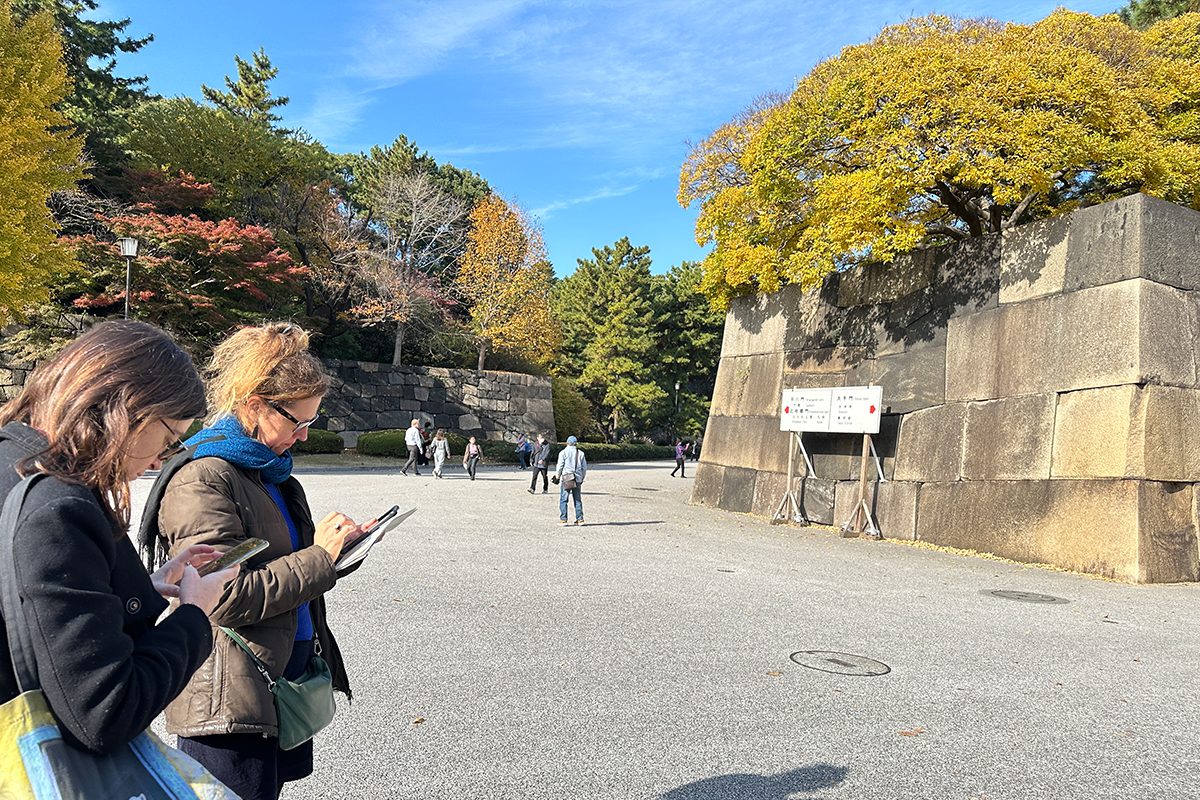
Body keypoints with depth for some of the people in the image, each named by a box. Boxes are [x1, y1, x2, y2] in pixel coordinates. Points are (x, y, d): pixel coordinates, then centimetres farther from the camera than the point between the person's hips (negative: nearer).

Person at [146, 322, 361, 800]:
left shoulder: (270, 471, 13)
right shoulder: (200, 480, -16)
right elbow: (228, 598, -23)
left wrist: (339, 543, 6)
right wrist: (320, 557, -19)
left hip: (288, 677, 9)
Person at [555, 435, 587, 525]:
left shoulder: (563, 452, -2)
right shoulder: (581, 453, 10)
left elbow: (560, 466, -3)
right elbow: (584, 468, 11)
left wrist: (557, 476, 8)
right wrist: (581, 478, 21)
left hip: (566, 479, -4)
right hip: (577, 479, 4)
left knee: (563, 500, 1)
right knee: (578, 500, 10)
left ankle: (563, 519, -2)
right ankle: (580, 519, 9)